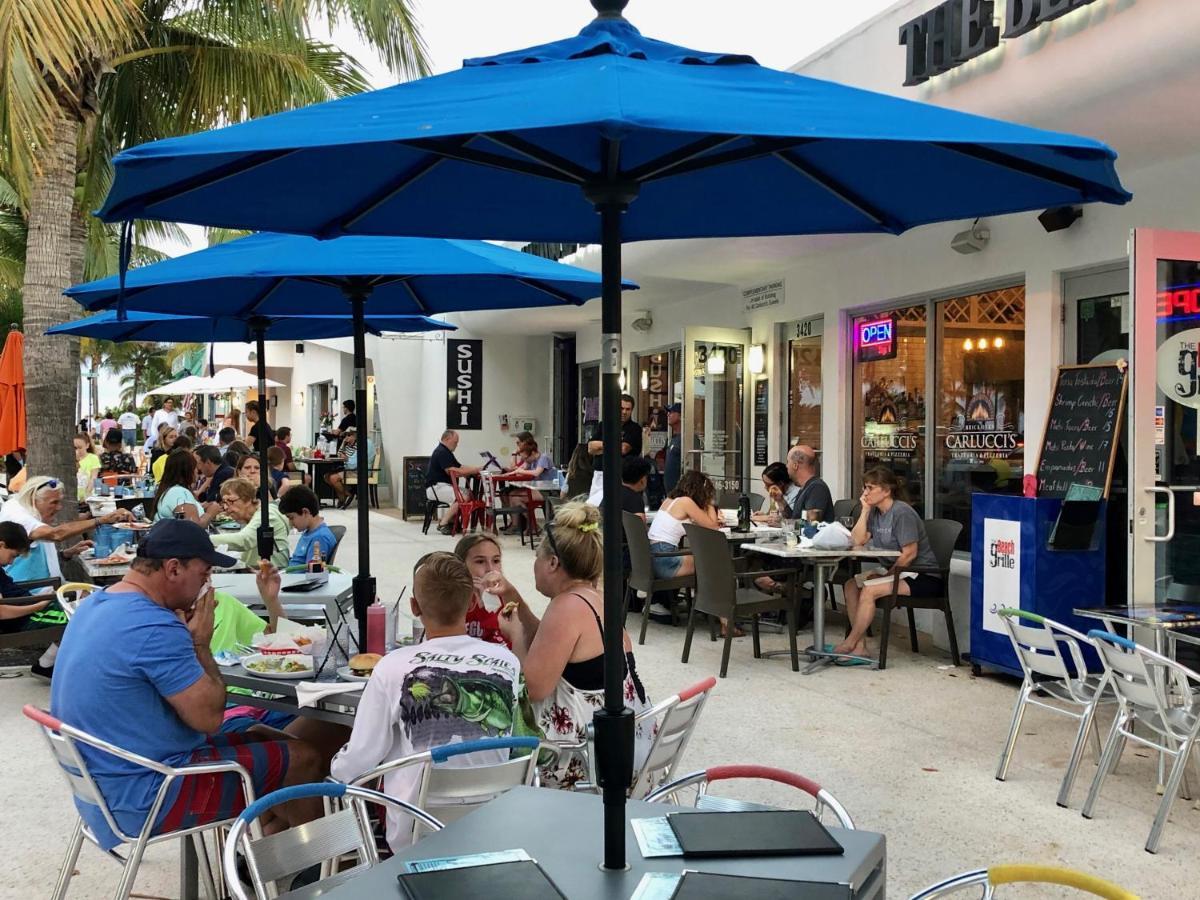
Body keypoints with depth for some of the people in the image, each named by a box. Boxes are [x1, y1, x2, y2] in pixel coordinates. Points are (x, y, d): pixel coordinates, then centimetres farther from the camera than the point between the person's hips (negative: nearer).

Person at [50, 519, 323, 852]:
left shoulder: (95, 605, 4)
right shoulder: (155, 627, -27)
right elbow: (209, 717, -21)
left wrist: (187, 637, 2)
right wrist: (201, 642, -9)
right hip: (142, 801, -10)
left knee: (260, 738, 20)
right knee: (302, 759, 0)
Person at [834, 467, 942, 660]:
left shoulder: (901, 512, -16)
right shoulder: (875, 512, 10)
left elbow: (909, 554, -19)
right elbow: (856, 541, -1)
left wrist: (887, 574, -16)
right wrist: (865, 510, -3)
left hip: (924, 577, -9)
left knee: (869, 590, -24)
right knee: (851, 585, -6)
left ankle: (849, 644, -12)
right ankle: (859, 646, -10)